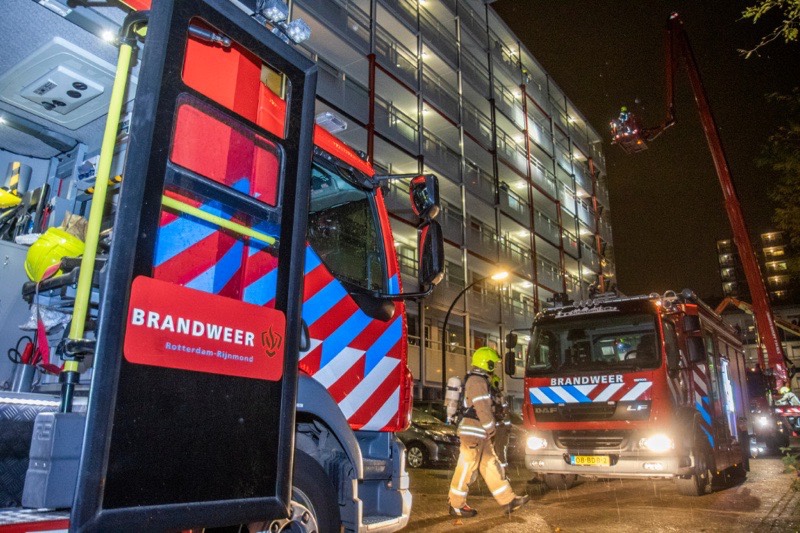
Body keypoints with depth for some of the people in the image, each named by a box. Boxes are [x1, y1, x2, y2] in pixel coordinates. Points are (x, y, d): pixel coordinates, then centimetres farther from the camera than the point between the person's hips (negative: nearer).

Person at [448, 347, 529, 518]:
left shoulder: (480, 380, 17)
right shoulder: (476, 381, -16)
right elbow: (482, 408, -21)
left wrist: (488, 429, 15)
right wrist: (491, 428, -12)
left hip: (481, 434, 10)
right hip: (473, 433, -10)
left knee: (491, 467, 13)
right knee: (466, 469, -1)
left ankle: (509, 501, 19)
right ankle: (456, 505, 8)